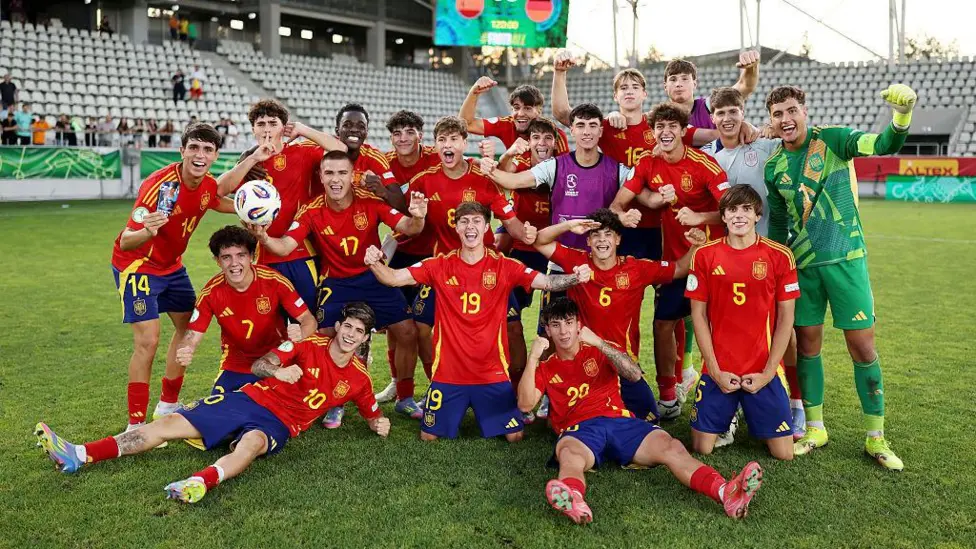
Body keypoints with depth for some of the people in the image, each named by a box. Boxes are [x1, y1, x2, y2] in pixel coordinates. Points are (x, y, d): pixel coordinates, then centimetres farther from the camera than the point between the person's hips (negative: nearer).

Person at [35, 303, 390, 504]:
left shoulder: (358, 378, 5)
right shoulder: (310, 345, 1)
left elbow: (371, 415, 18)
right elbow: (258, 365, -1)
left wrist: (379, 424, -6)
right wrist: (278, 371, -23)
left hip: (277, 425, -2)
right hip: (249, 398, 2)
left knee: (252, 442, -39)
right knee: (169, 424, -7)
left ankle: (201, 483, -67)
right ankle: (78, 456, -7)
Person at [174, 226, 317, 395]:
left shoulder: (274, 281, -20)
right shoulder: (211, 292, -15)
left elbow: (309, 320, -16)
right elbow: (192, 336, -12)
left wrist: (301, 334, -40)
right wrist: (184, 352, -36)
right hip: (235, 367, 2)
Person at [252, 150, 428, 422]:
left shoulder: (371, 202, -14)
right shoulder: (311, 212, -14)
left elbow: (407, 228, -19)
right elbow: (283, 247, -20)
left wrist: (417, 218, -43)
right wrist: (262, 237, -41)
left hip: (375, 277, 1)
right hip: (336, 283, -1)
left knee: (407, 332, -4)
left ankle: (405, 399, 17)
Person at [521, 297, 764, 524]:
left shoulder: (600, 350, 18)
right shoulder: (545, 368, 17)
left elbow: (635, 374, -1)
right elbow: (525, 404, 0)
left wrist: (599, 343, -9)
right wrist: (532, 359, -8)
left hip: (620, 421, 2)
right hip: (579, 430, -2)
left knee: (671, 447, -26)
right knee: (568, 456, -40)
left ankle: (727, 493, -48)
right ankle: (574, 501, -73)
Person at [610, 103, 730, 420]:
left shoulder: (704, 164, -14)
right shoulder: (647, 164, -1)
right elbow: (617, 203, -2)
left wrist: (700, 217, -35)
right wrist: (621, 214, -25)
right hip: (674, 257, 5)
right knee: (663, 323, 6)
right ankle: (667, 398, 22)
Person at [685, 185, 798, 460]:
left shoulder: (780, 256, -3)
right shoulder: (704, 255, -3)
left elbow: (786, 317, -1)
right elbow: (698, 314, -1)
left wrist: (767, 373, -6)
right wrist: (715, 370, -5)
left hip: (763, 371, 0)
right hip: (718, 371, 0)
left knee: (784, 453, 2)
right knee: (702, 448, -1)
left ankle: (752, 413, 32)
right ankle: (727, 416, 31)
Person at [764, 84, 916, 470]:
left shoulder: (832, 140, -5)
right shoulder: (774, 166, 4)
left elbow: (884, 145, -22)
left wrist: (902, 114, -41)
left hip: (845, 257, -3)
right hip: (802, 264, 3)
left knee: (862, 346, -1)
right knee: (806, 344, 7)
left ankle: (875, 438, 14)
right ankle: (815, 428, 23)